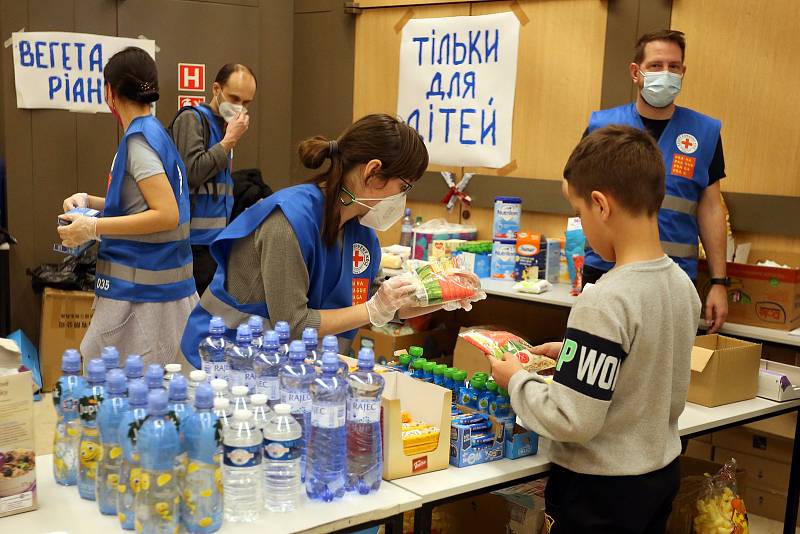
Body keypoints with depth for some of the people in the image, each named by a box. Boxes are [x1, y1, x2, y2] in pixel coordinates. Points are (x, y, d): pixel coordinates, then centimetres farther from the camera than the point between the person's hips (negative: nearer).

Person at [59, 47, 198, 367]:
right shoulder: (154, 132, 13)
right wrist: (90, 202, 13)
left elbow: (167, 215, -23)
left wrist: (94, 227, -21)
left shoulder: (139, 139, -14)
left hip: (139, 289, -9)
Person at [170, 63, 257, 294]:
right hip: (197, 242, -8)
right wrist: (229, 141, -14)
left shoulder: (224, 125, 16)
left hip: (219, 238, 8)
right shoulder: (191, 119, -7)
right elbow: (191, 172, -20)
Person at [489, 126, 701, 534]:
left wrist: (516, 380, -10)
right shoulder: (683, 285, -2)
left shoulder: (604, 302, -27)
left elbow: (572, 421, -25)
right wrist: (574, 354, 10)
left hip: (599, 489, -8)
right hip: (662, 474, 8)